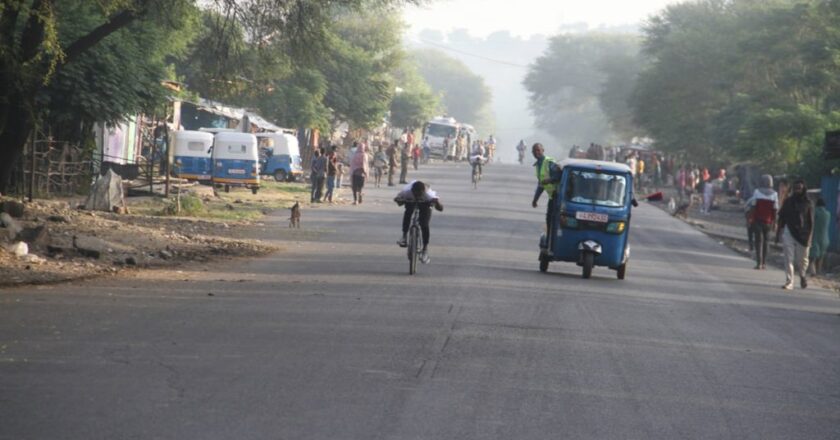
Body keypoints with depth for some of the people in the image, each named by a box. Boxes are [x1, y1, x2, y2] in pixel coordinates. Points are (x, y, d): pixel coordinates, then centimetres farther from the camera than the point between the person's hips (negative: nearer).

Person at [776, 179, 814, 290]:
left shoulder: (807, 204, 0)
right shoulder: (788, 202, 5)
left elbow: (811, 222, 0)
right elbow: (781, 218, 9)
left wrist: (809, 237, -7)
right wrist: (778, 233, 6)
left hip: (802, 235, -1)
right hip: (788, 232, 1)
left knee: (802, 260, 8)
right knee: (789, 259, -4)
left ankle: (803, 275, 38)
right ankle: (789, 282, -3)